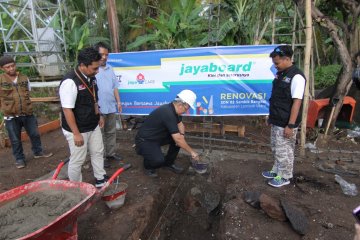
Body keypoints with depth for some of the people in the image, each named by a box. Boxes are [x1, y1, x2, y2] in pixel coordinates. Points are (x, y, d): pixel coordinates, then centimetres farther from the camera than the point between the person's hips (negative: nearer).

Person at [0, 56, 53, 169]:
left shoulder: (24, 78, 4)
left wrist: (26, 106, 14)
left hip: (28, 114, 3)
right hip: (11, 117, -3)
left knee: (35, 134, 14)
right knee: (15, 140, 10)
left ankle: (38, 152, 35)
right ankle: (19, 158, 27)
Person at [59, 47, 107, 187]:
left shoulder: (90, 78, 0)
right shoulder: (70, 82, -25)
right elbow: (67, 110, -23)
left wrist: (98, 115, 17)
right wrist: (76, 133, -21)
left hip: (93, 126, 8)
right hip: (78, 129, -8)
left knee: (98, 152, 18)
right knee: (77, 160, 8)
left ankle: (100, 180, 37)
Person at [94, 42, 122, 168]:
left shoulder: (110, 69, 12)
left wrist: (118, 101, 12)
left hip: (111, 107, 7)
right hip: (98, 108, -7)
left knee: (111, 132, 16)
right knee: (100, 134, 5)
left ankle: (111, 153, 30)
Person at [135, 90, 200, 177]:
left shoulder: (173, 109, -1)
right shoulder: (168, 113, -29)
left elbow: (180, 124, 15)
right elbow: (177, 139, -29)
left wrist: (182, 135, -7)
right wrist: (192, 152, -17)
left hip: (157, 137, 9)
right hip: (144, 141, -9)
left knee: (180, 138, -3)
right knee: (159, 160, -32)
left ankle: (169, 163, 14)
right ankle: (148, 165, 4)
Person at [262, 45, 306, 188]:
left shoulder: (296, 76, -18)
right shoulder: (280, 74, 9)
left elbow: (297, 102, -21)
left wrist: (291, 125, -22)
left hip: (286, 124, -9)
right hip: (276, 121, 9)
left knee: (284, 151, 6)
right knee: (276, 149, 20)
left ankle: (285, 177, 24)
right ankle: (277, 171, 37)